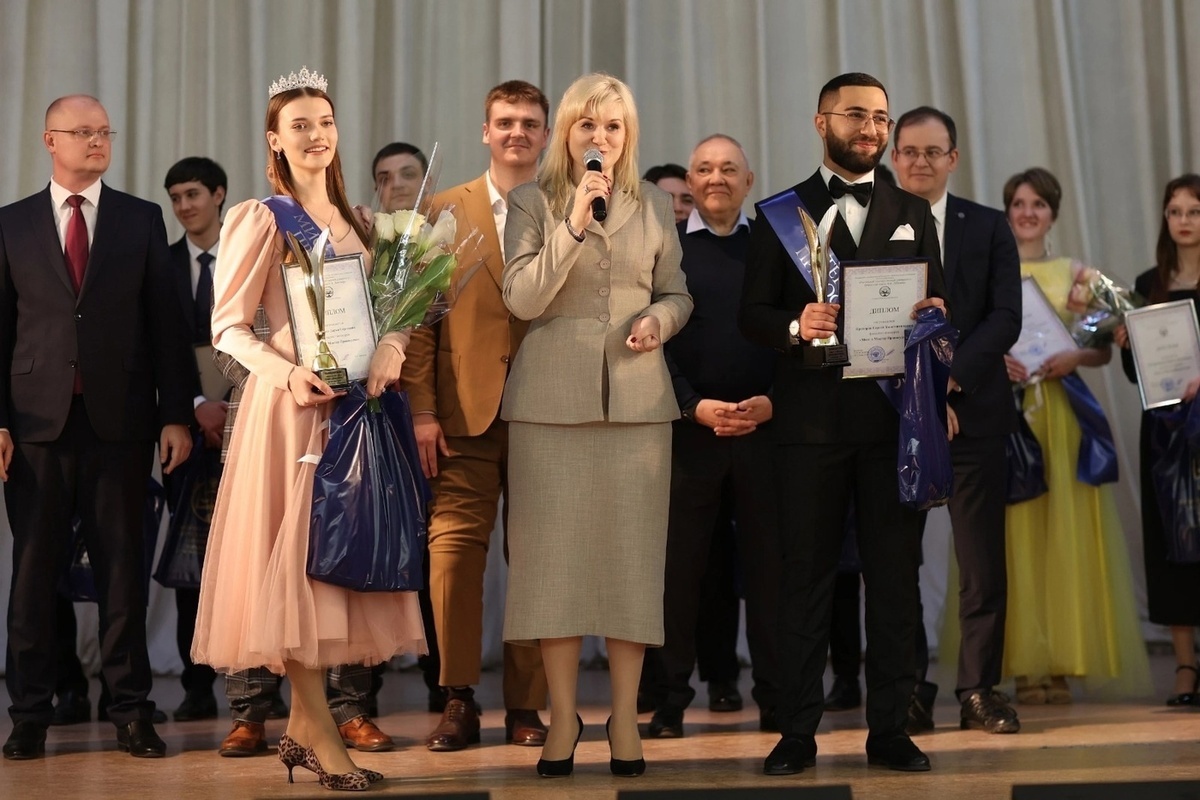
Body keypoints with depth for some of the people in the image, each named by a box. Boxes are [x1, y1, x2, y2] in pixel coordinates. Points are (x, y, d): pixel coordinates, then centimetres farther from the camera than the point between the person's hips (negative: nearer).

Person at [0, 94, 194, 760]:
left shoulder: (142, 220, 8)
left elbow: (165, 324, 6)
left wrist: (175, 416, -1)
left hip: (120, 419, 0)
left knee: (122, 567, 3)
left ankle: (130, 712, 9)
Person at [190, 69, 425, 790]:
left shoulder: (355, 221, 15)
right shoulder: (260, 219, -2)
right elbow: (229, 327, -6)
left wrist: (392, 345, -8)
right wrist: (289, 374, -22)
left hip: (356, 400, 6)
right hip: (292, 401, -6)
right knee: (297, 548, -5)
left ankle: (303, 725, 15)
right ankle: (322, 734, -2)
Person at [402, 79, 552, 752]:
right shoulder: (446, 211, 8)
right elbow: (421, 317, 4)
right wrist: (422, 410, -4)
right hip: (467, 412, 0)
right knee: (454, 551, -6)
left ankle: (527, 705, 12)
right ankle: (460, 701, 7)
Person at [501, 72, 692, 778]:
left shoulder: (655, 207, 12)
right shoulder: (532, 204, 5)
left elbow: (678, 294, 16)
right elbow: (523, 299, -7)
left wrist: (658, 319, -6)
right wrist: (574, 222, -15)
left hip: (637, 401, 2)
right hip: (553, 400, -1)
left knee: (632, 553, 1)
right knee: (555, 553, 0)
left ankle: (625, 717, 9)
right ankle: (564, 715, 9)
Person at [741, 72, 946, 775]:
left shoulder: (913, 213, 15)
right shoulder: (782, 212, 8)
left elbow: (939, 308, 13)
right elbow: (753, 314, 3)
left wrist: (931, 315, -10)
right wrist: (796, 326, -17)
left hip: (894, 417, 2)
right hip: (812, 419, -2)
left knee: (895, 572, 3)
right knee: (807, 572, 2)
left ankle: (890, 728, 10)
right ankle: (798, 731, 7)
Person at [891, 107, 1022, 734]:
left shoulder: (989, 228, 10)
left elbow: (1006, 316, 0)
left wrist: (952, 372, -14)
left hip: (972, 409, 1)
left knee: (983, 560, 1)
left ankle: (979, 690, 9)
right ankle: (909, 692, 9)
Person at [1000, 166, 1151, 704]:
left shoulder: (1075, 274, 10)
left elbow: (1104, 349, 7)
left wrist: (1075, 357, -13)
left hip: (1061, 414, 1)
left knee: (1065, 534, -2)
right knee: (1016, 533, -4)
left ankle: (1062, 663, 4)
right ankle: (1025, 666, -1)